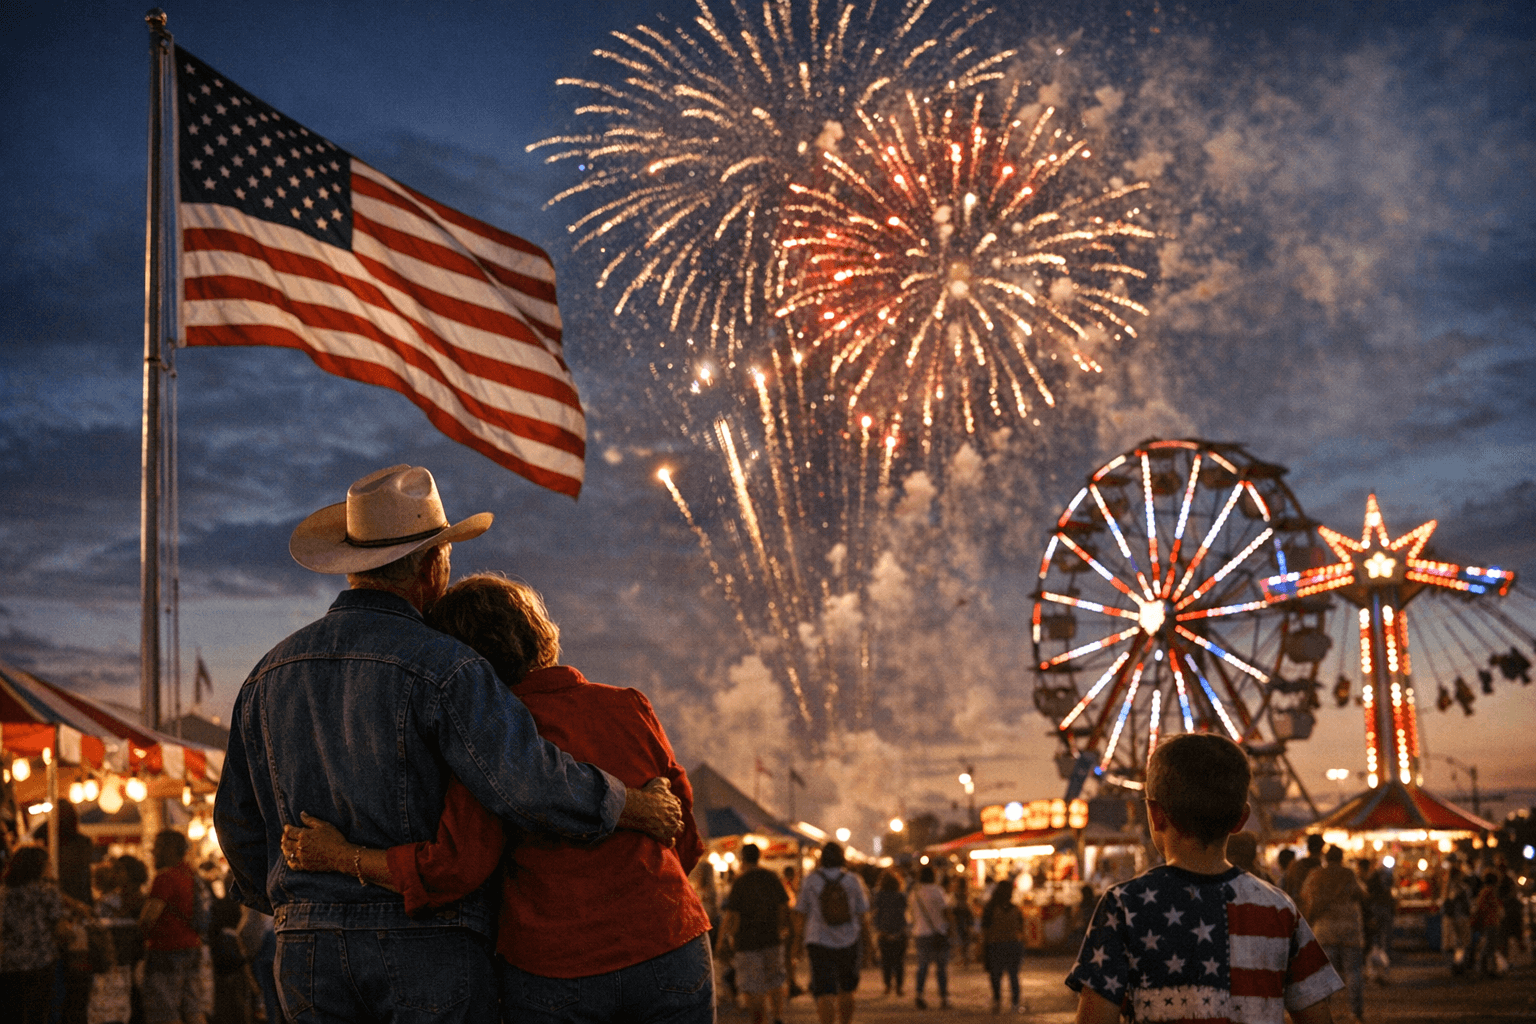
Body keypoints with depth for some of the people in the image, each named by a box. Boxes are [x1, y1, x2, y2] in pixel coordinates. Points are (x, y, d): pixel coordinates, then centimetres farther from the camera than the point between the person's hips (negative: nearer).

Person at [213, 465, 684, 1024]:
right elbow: (527, 781, -24)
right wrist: (638, 807, -8)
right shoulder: (441, 668, -12)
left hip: (313, 957, 5)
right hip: (429, 953, -5)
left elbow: (241, 822, 15)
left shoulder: (271, 674, 8)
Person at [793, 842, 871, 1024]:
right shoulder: (852, 881, -2)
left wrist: (798, 936, 12)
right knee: (846, 990, 18)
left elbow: (800, 913, -1)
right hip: (848, 941, 2)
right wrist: (866, 928, 23)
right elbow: (862, 912, 3)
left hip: (819, 942, -2)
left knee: (824, 991, -3)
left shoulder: (810, 881, -5)